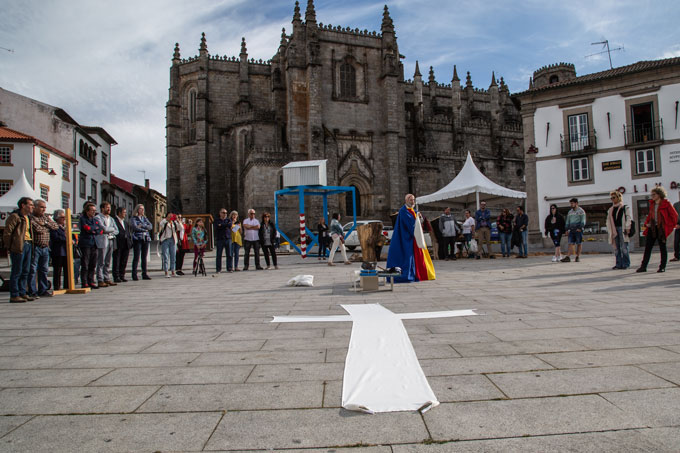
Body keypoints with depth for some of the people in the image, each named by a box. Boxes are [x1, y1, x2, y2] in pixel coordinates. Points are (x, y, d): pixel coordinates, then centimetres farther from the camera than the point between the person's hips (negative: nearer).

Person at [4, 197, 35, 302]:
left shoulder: (27, 217, 18)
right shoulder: (15, 216, -10)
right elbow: (7, 232, -12)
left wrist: (30, 245, 17)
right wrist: (10, 247, -11)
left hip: (28, 245, 9)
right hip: (19, 246, -9)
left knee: (25, 271, 12)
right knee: (17, 272, -4)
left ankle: (22, 293, 20)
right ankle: (14, 296, 1)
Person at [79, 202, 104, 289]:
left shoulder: (96, 219, 17)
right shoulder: (82, 219, 1)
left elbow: (101, 231, 9)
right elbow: (87, 228, -13)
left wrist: (93, 231, -6)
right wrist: (96, 228, 2)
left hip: (94, 244, 5)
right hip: (85, 244, -5)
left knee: (93, 264, 5)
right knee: (85, 264, -5)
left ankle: (91, 281, 12)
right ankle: (84, 283, -1)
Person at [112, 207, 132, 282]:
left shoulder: (126, 222, 19)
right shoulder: (113, 220, -6)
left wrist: (130, 242, 8)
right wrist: (114, 244, -17)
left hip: (126, 244, 7)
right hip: (118, 245, -7)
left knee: (124, 262, 10)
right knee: (117, 261, 0)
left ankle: (122, 276, 18)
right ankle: (116, 277, 5)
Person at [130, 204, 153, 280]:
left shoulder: (145, 218, 19)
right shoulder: (133, 218, 4)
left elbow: (151, 226, 4)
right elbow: (135, 227, -11)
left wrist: (142, 226, -9)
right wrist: (145, 229, -5)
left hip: (146, 239, 5)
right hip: (137, 239, -5)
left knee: (144, 257, 5)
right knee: (136, 257, -7)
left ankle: (144, 274, 8)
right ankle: (134, 275, -3)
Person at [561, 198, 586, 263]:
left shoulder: (581, 211, 0)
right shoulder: (570, 212, 17)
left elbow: (583, 221, -8)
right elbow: (567, 221, 19)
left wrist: (580, 228, -18)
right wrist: (566, 229, 10)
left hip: (578, 230, -5)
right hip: (571, 230, 5)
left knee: (578, 244, 1)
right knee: (571, 243, -3)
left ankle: (578, 257, 6)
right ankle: (568, 257, -10)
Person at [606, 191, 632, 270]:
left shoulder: (625, 207, 3)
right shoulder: (610, 210, 17)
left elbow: (628, 218, -3)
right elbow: (609, 221, 18)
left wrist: (627, 228, -12)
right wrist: (609, 231, 11)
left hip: (622, 228, -5)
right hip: (614, 229, 5)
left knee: (624, 247, -6)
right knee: (616, 248, 4)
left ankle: (626, 264, 1)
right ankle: (619, 264, 9)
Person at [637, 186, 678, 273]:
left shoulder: (666, 203, -5)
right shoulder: (652, 204, 11)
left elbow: (674, 215, -3)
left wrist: (670, 225, -2)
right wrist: (646, 223, 7)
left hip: (661, 229, -5)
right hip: (652, 228, 5)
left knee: (662, 248, 3)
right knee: (647, 247, 1)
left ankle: (662, 267, 11)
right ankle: (643, 266, 3)